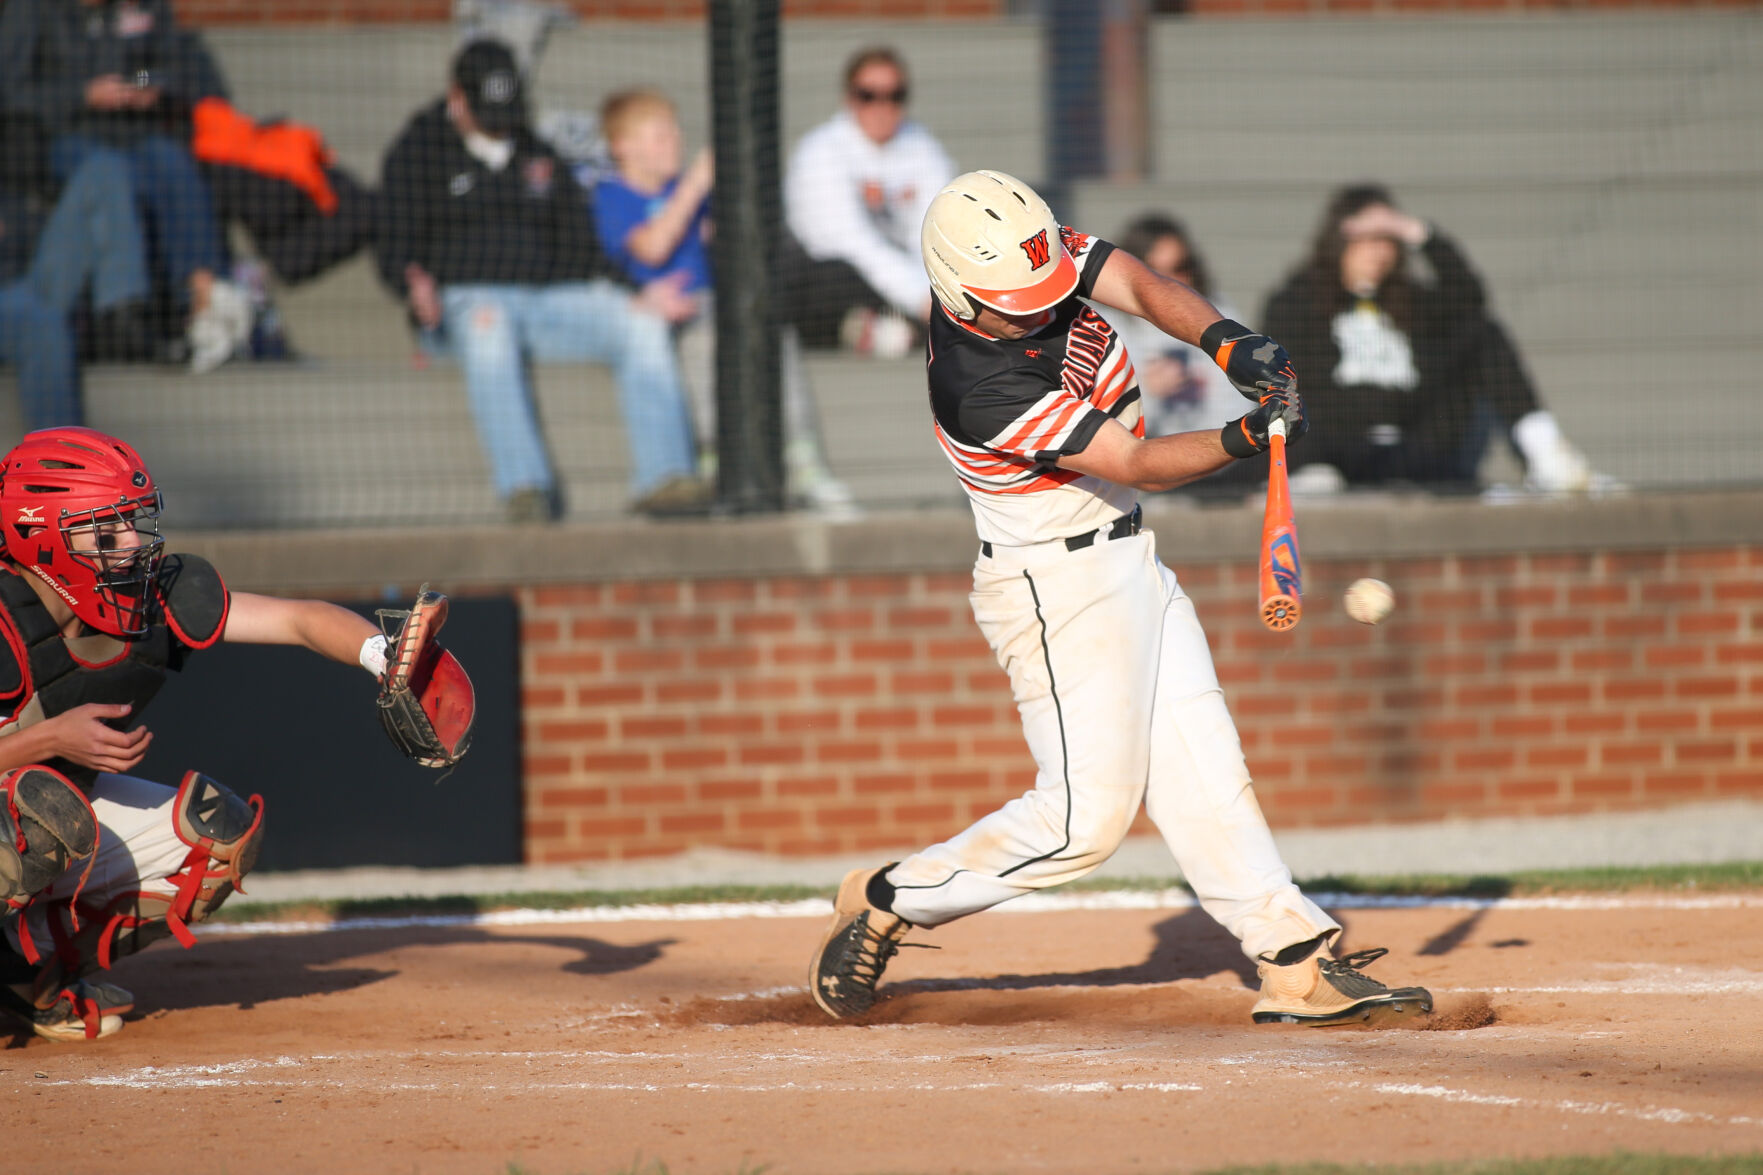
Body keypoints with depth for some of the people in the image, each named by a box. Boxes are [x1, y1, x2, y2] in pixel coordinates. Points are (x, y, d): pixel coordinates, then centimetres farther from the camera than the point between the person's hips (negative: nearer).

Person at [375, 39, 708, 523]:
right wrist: (419, 294, -23)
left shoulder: (540, 159, 24)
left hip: (553, 296, 5)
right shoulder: (418, 154, 9)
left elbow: (579, 246, 22)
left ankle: (662, 475, -31)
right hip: (470, 296, -5)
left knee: (644, 325, -21)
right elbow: (394, 247, 0)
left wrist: (633, 297, 4)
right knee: (488, 330, -42)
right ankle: (525, 487, -53)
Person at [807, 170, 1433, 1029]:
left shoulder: (1043, 255, -9)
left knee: (1201, 770, 7)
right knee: (1086, 815, -7)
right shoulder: (978, 386, -30)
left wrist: (1224, 339, -36)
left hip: (1129, 563, 8)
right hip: (1058, 591, -8)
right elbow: (1136, 463, -26)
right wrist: (1243, 439, -38)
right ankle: (886, 905, 7)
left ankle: (1296, 965, 7)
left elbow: (1144, 289, -17)